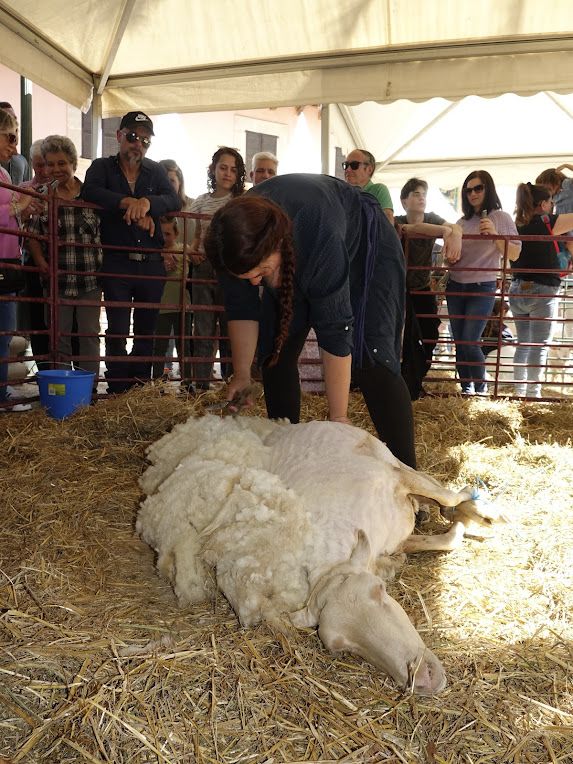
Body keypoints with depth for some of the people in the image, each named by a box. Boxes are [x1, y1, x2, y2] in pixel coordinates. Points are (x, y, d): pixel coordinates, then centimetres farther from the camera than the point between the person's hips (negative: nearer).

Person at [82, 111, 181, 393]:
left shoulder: (155, 171, 14)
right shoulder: (102, 167, 8)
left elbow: (174, 201, -3)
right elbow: (90, 192, -13)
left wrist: (147, 202, -22)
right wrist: (129, 203, -23)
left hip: (152, 263, 3)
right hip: (116, 262, -3)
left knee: (146, 332, 8)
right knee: (117, 331, -2)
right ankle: (117, 390, 5)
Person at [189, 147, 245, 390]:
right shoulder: (201, 202, 13)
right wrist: (192, 251, 1)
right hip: (204, 268, 3)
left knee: (230, 330, 1)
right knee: (203, 330, 3)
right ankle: (201, 386, 10)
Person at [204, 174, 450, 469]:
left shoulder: (320, 238, -44)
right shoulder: (239, 240, -28)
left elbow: (335, 330, -40)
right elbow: (241, 308, -15)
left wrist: (338, 417, -35)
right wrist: (241, 374, -12)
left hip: (365, 247, -6)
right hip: (297, 263, 6)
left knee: (371, 359, -20)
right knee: (275, 352, -3)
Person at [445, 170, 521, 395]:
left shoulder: (501, 218, -1)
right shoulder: (462, 222, 10)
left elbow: (514, 255, -7)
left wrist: (495, 235, -20)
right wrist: (449, 258, -2)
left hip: (483, 288, -4)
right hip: (455, 286, 5)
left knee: (470, 342, -11)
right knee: (459, 342, 5)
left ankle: (481, 387, 10)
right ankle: (466, 389, 17)